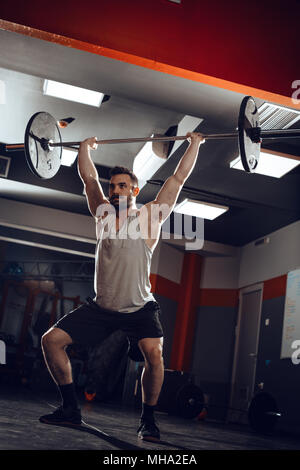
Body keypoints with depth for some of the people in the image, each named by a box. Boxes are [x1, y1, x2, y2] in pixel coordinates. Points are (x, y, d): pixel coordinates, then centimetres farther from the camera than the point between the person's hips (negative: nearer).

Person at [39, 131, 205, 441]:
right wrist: (85, 147, 31)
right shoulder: (104, 214, 9)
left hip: (139, 308, -4)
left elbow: (178, 177, 4)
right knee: (51, 340, -3)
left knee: (153, 353, -29)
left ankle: (147, 419, -5)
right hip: (101, 307, 4)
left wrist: (194, 144, 11)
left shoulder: (149, 215, 0)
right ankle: (71, 408, 11)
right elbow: (88, 177, 21)